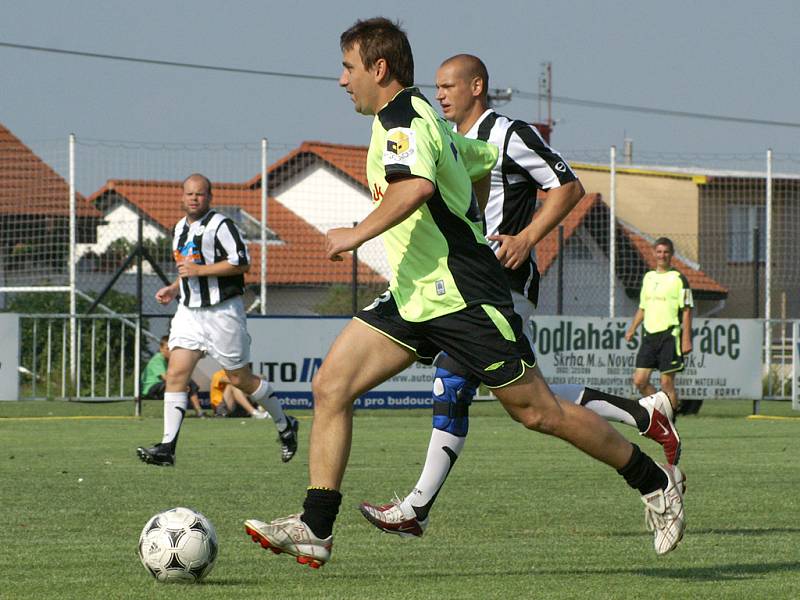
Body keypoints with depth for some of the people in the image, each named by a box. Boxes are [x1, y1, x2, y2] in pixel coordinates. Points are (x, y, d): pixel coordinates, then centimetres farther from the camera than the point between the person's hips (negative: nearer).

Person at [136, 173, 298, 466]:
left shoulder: (220, 225, -12)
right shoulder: (181, 228, 14)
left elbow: (242, 263, -19)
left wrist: (200, 270, -21)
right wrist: (174, 288, 13)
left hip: (222, 312, -7)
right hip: (189, 312, 7)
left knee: (241, 379, 4)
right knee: (175, 373, -9)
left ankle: (285, 425, 26)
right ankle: (167, 447, -13)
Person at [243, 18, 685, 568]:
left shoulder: (400, 119, -14)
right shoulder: (423, 120, 16)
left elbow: (416, 185, -35)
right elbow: (483, 161, 31)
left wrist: (358, 234, -29)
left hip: (462, 296, -10)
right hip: (414, 298, 10)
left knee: (536, 410, -3)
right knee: (331, 387, -3)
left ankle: (656, 482, 13)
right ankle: (315, 529, -6)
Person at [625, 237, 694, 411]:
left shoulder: (678, 279, -4)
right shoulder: (648, 277, 15)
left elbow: (686, 310, -6)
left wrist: (686, 338, -12)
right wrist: (632, 329, 14)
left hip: (670, 335, -6)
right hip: (649, 335, 6)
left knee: (667, 383, -6)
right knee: (639, 380, 1)